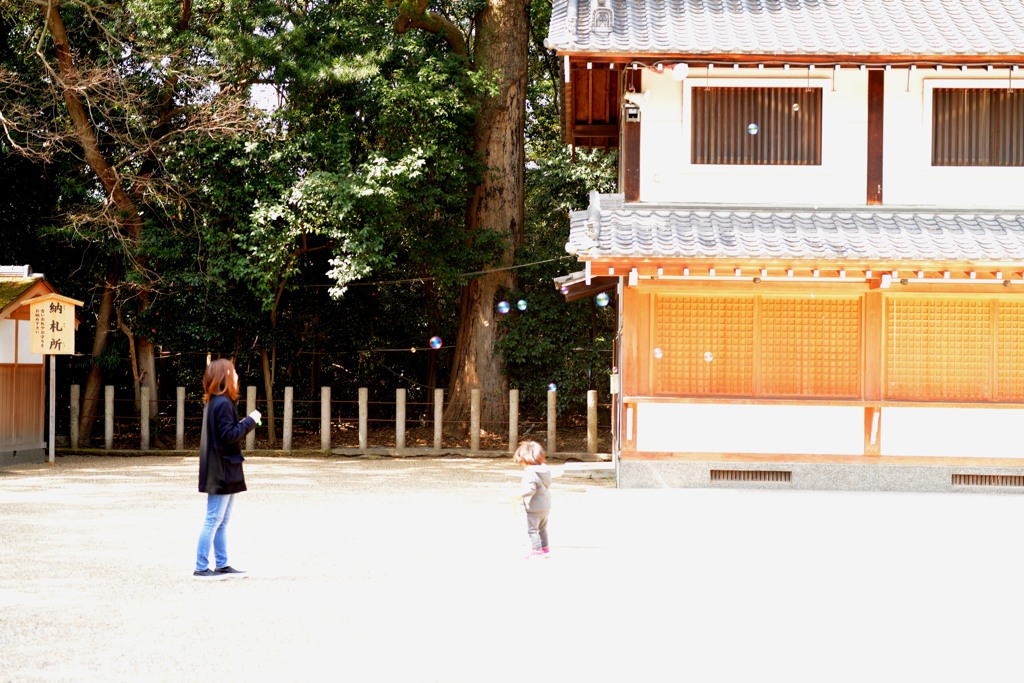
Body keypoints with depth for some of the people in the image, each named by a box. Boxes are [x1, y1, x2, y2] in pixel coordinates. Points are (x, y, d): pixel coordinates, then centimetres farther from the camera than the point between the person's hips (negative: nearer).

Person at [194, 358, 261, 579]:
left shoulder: (214, 403, 13)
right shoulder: (223, 404, -18)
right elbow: (229, 435, -21)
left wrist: (245, 423, 7)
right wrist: (250, 421, -13)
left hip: (222, 471, 10)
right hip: (222, 471, -10)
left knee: (221, 521, 14)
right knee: (214, 520, -5)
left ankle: (222, 565, 19)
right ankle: (201, 567, -1)